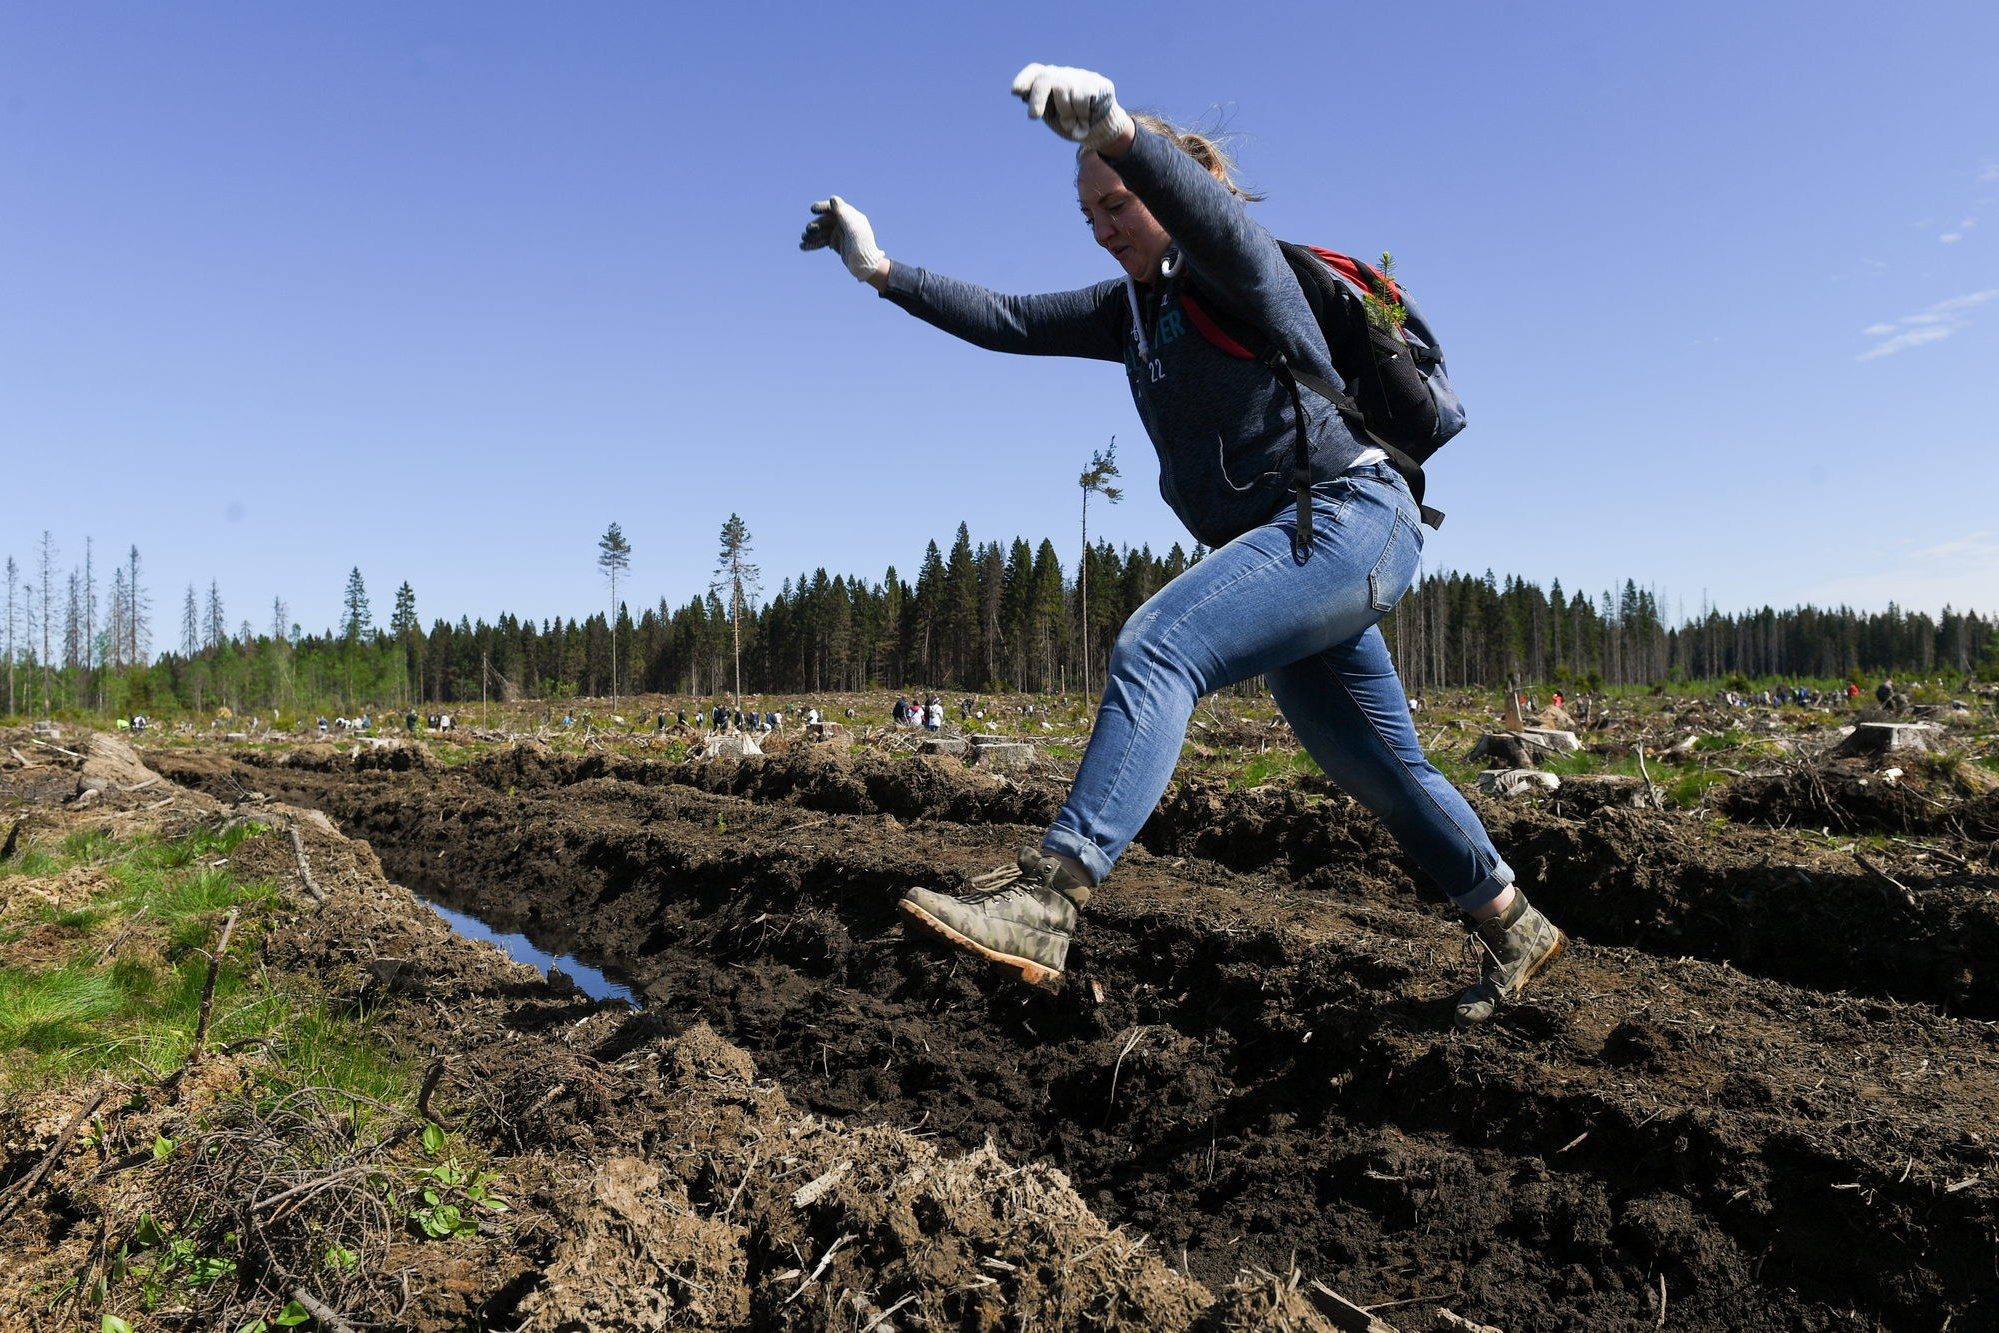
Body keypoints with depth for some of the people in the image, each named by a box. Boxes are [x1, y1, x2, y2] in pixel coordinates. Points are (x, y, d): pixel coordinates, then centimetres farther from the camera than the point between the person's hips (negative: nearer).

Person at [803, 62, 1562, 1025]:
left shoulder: (1234, 266, -5)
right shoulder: (1132, 309, 17)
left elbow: (1206, 209, -29)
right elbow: (1010, 323, 12)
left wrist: (1111, 125, -47)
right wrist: (879, 269, 7)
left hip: (1349, 520, -9)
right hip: (1294, 552, 9)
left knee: (1157, 645, -30)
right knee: (1385, 776, 16)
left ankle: (1044, 902, -41)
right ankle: (1514, 930, 34)